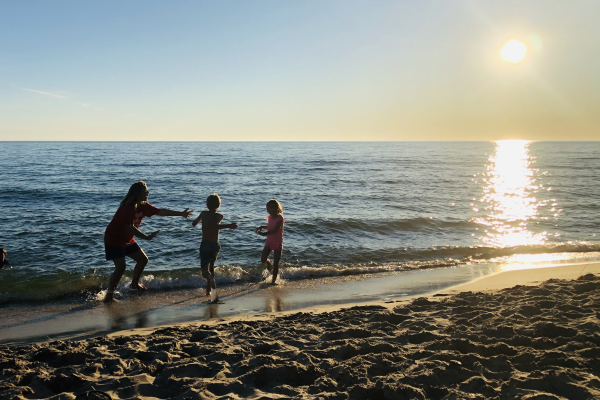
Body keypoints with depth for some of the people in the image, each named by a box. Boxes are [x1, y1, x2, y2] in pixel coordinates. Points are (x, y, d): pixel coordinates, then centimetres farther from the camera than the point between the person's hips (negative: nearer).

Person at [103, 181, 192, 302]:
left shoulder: (143, 206, -2)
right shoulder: (127, 208, -27)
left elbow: (160, 211, 3)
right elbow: (130, 228, -32)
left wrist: (181, 213, 4)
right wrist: (147, 237, -32)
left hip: (127, 240, 9)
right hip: (113, 240, -9)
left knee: (143, 259, 12)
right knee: (121, 267, -18)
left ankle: (134, 284, 33)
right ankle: (109, 294, -6)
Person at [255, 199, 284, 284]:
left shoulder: (280, 218, -18)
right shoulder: (270, 217, 2)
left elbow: (275, 230, -29)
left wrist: (264, 234, -40)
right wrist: (262, 227, 1)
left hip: (277, 243, -6)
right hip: (269, 242, 6)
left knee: (276, 263, 1)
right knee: (263, 260, -2)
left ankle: (273, 280, 12)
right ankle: (269, 264, 33)